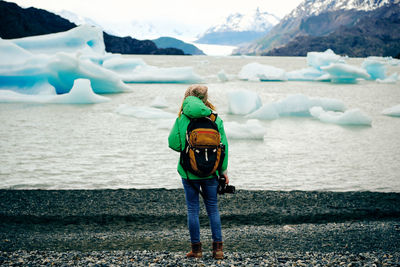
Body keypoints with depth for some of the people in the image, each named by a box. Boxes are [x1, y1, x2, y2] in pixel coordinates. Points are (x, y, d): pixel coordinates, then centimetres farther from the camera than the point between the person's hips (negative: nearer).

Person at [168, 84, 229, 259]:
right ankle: (217, 247, 9)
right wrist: (223, 170, 9)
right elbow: (224, 146, -1)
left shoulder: (182, 119, -9)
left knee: (193, 210, 9)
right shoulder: (216, 119, -3)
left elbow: (173, 143, -8)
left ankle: (196, 249, 12)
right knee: (213, 210, 13)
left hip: (189, 172, -2)